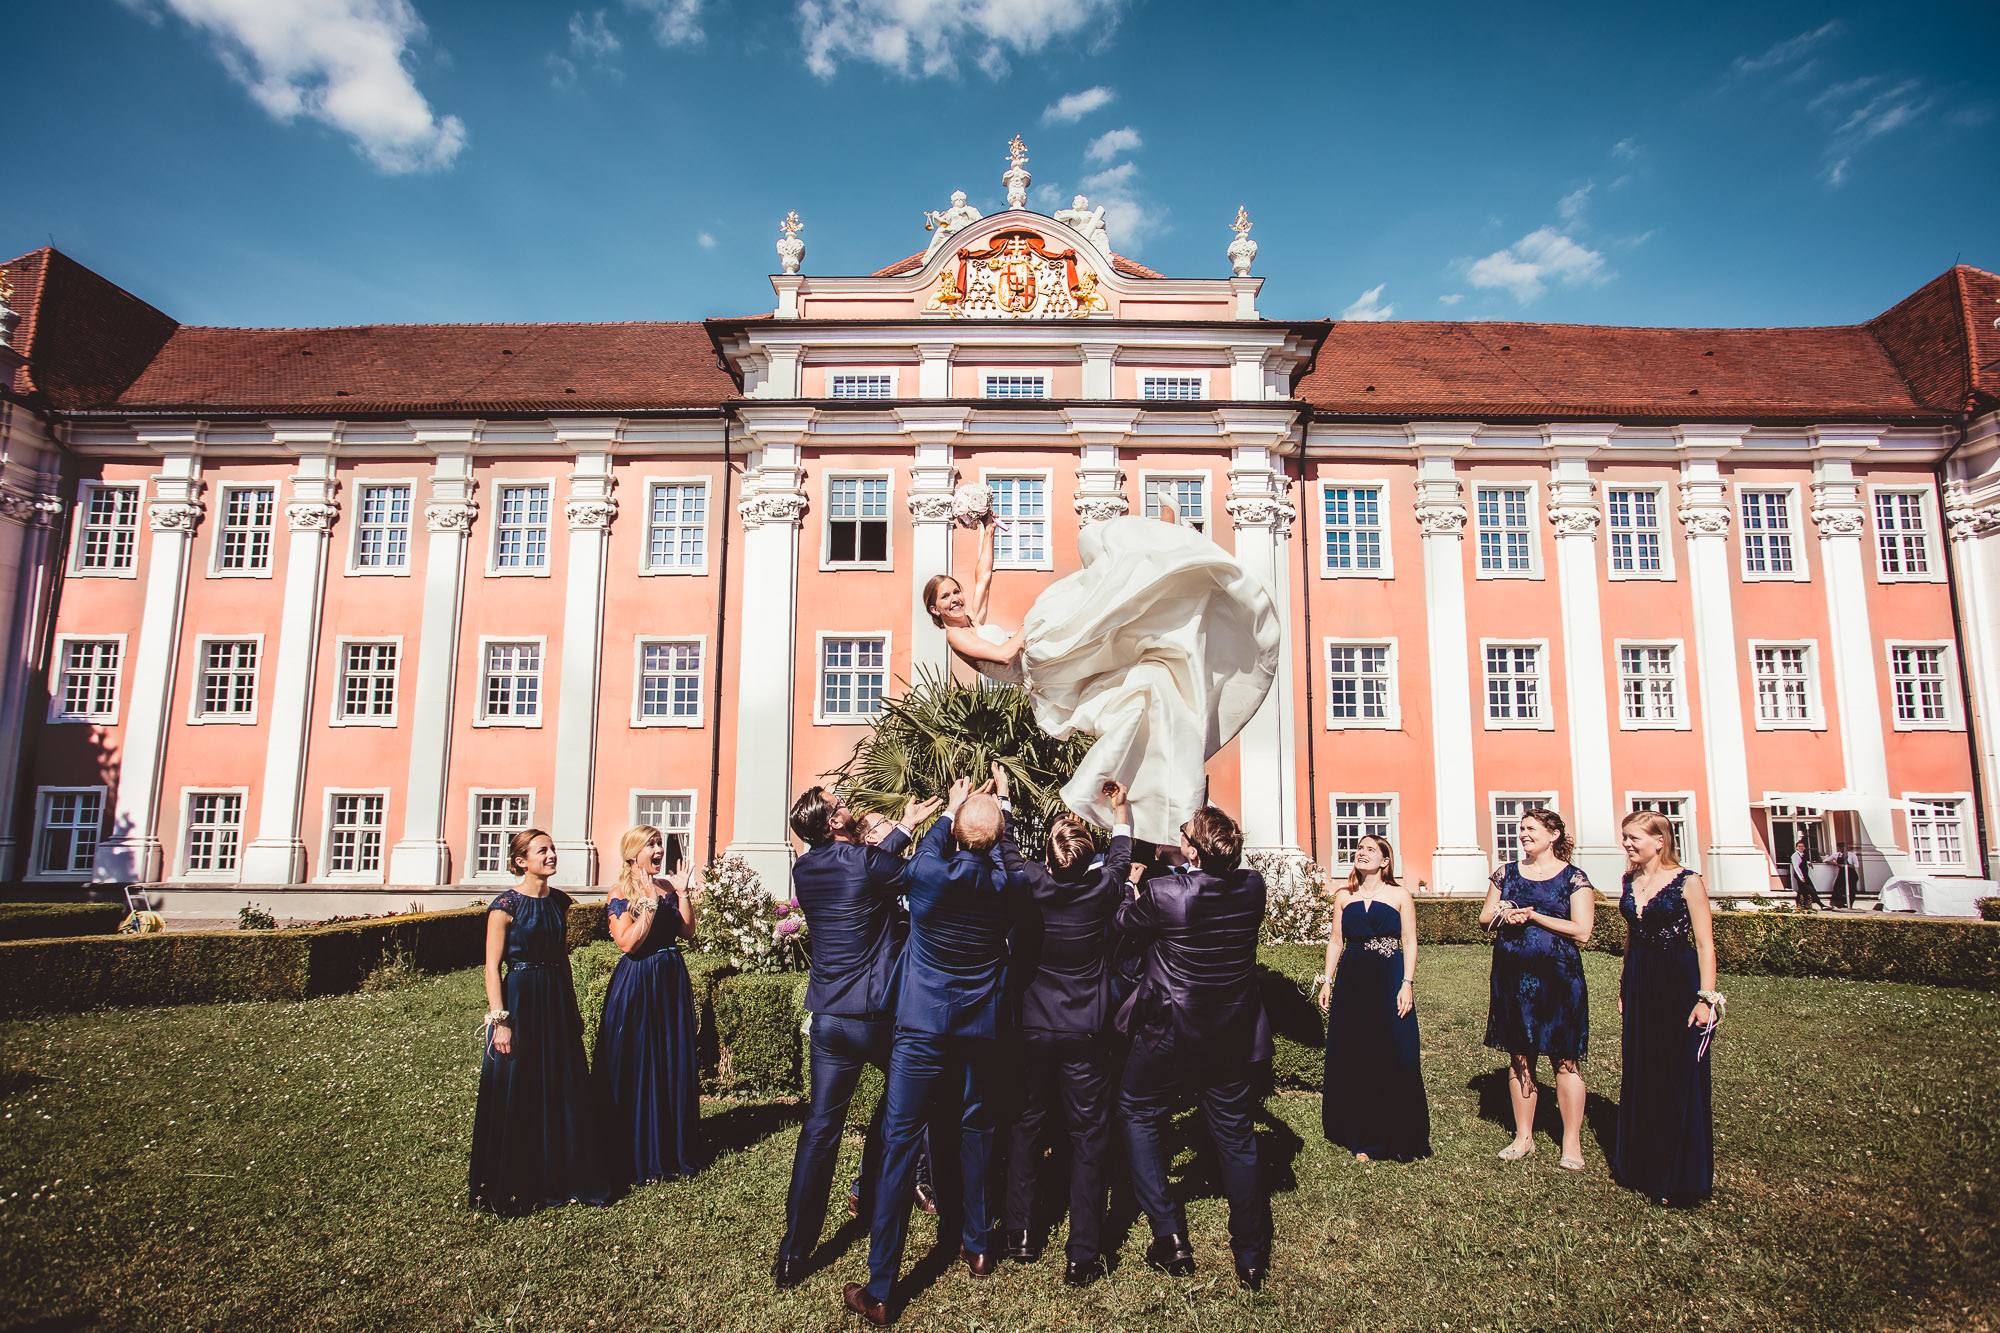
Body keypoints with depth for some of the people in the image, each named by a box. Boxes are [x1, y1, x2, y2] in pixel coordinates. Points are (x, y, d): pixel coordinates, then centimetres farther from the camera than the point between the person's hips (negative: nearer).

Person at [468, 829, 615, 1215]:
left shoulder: (559, 901, 8)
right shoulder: (506, 905, -10)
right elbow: (492, 967, -11)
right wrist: (499, 1020, -17)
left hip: (558, 1001, 6)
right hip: (520, 1001, -6)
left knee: (565, 1092, 9)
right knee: (517, 1096, 2)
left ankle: (562, 1179, 23)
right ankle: (514, 1188, 18)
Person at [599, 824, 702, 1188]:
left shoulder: (668, 888, 9)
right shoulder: (619, 894, -7)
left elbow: (687, 932, 3)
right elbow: (628, 943, -18)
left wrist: (682, 893, -5)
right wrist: (650, 902, -19)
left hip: (672, 981, 6)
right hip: (637, 987, -5)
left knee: (674, 1066, 9)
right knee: (636, 1071, 0)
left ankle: (671, 1152, 22)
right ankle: (636, 1160, 13)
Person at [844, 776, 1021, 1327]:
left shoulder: (928, 875, -16)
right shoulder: (1004, 886, -8)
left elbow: (930, 848, 9)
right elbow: (1000, 861, 16)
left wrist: (950, 810, 24)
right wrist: (992, 808, 28)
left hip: (922, 1029, -3)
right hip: (980, 1031, 3)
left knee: (900, 1143, 0)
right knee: (976, 1130, 19)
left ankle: (879, 1291, 5)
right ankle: (976, 1245, 34)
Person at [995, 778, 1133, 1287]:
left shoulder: (1030, 883, -12)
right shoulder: (1103, 886, -11)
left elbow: (1007, 849, 9)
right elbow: (1120, 857, 11)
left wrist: (1003, 794, 22)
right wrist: (1119, 809, 27)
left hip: (1032, 1029, 1)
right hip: (1088, 1033, -1)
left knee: (1026, 1125, 16)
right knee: (1089, 1134, 7)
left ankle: (1020, 1235, 26)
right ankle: (1083, 1255, 11)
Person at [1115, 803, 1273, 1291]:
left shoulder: (1163, 892, -24)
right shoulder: (1253, 887, -11)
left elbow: (1122, 919, -4)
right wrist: (1171, 866, 17)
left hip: (1171, 1037, -4)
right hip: (1237, 1039, 4)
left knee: (1138, 1117, 19)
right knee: (1236, 1139, 17)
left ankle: (1170, 1237, 16)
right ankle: (1252, 1259, 27)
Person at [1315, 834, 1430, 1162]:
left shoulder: (1399, 896, 2)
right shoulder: (1344, 896, 9)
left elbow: (1409, 942, -1)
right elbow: (1335, 940, 11)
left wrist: (1407, 983, -11)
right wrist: (1327, 981, 6)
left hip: (1388, 979, -3)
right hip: (1351, 979, 3)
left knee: (1394, 1056, -3)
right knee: (1351, 1057, 5)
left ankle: (1396, 1135, 13)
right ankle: (1360, 1136, 18)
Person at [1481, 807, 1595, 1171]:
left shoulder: (1574, 877, -2)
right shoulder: (1507, 873, 10)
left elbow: (1581, 930, -10)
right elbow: (1484, 918, 13)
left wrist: (1532, 916, -12)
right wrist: (1503, 916, -8)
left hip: (1557, 976, -4)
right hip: (1512, 975, 4)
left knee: (1565, 1058, 1)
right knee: (1520, 1057, 10)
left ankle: (1572, 1142, 13)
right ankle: (1523, 1136, 21)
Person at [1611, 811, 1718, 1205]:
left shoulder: (1687, 881, -10)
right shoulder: (1630, 880, 8)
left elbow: (1705, 943, -11)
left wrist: (1706, 997, -15)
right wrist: (1624, 985, 16)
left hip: (1678, 981, -6)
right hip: (1639, 983, 6)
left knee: (1681, 1077, 1)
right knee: (1640, 1075, 12)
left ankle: (1681, 1176, 13)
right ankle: (1643, 1166, 26)